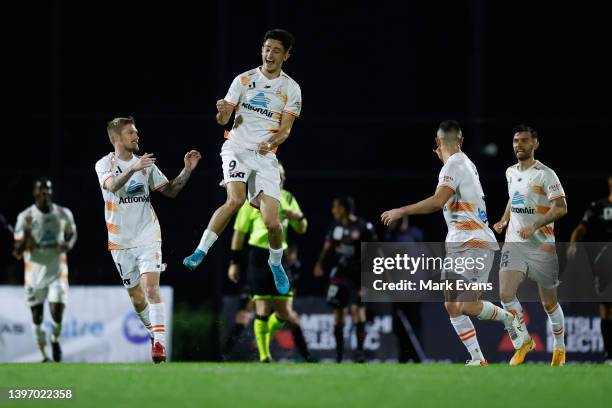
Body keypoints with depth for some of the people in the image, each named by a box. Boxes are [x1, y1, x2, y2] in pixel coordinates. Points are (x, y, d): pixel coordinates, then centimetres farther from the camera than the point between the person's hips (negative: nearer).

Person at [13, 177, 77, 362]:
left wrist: (69, 244, -4)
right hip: (35, 272, 0)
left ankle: (55, 340, 21)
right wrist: (27, 232, -23)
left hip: (58, 272, 0)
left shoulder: (64, 214, 0)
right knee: (37, 317, 2)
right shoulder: (25, 217, -7)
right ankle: (44, 356, 16)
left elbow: (72, 234, 20)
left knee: (57, 313, -10)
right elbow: (18, 253, -6)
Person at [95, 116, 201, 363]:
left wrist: (187, 170, -3)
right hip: (121, 241, 0)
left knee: (151, 287, -18)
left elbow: (170, 190, 12)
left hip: (148, 236, 0)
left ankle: (159, 342, -24)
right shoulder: (105, 164, -4)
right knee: (136, 297, 9)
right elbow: (112, 185, -26)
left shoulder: (146, 164, 8)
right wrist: (133, 169, -43)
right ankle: (153, 332, 31)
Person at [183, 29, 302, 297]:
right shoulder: (244, 80, 4)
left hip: (265, 156, 0)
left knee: (272, 221, -9)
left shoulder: (291, 89, 2)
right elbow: (223, 120, 4)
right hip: (237, 148, 0)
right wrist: (222, 111, -20)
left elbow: (285, 129, -4)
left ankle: (276, 263, 22)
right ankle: (200, 252, -21)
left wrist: (271, 142, -25)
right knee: (235, 200, -29)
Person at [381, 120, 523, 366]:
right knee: (452, 307, 1)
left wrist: (401, 212, -20)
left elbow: (438, 202, -26)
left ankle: (508, 318, 7)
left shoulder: (454, 165, -12)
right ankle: (478, 360, 1)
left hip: (475, 244, -9)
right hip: (457, 244, 9)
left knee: (467, 306, -17)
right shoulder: (465, 163, 17)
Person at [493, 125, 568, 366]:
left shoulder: (545, 174, -11)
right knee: (506, 293, -15)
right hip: (514, 243, 5)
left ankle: (559, 348, 28)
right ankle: (524, 342, 3)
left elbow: (561, 208, -18)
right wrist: (504, 221, 12)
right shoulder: (511, 172, 10)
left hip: (541, 245, -5)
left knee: (549, 303, 7)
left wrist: (534, 226, -27)